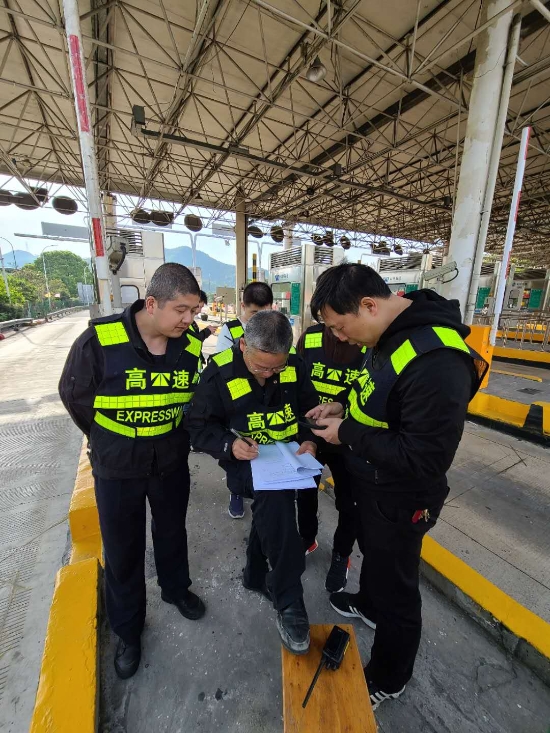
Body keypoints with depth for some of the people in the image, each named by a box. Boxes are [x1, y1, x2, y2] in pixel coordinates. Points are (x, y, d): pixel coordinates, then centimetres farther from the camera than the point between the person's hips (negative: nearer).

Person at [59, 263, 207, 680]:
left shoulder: (190, 345, -12)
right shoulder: (100, 340, -23)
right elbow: (74, 394, -6)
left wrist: (174, 438, 8)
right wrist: (107, 441, 4)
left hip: (171, 463, 3)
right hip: (117, 467, -2)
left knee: (172, 533, 25)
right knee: (122, 551, 17)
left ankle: (176, 589, 54)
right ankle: (128, 628, 45)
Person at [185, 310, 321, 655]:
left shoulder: (295, 367, -4)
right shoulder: (219, 372, -13)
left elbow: (312, 411, 8)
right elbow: (199, 426, -6)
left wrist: (310, 439, -10)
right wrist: (229, 444, -22)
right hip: (246, 461, -4)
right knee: (276, 497, -30)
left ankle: (257, 575, 26)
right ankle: (289, 602, -12)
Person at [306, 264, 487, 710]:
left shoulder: (435, 360, -34)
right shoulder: (390, 332, -4)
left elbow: (425, 458, -32)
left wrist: (348, 433, -23)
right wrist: (345, 406, -2)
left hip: (399, 500, -8)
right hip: (370, 483, 9)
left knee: (396, 588, 18)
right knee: (372, 554, 33)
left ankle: (387, 682, 47)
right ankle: (369, 605, 64)